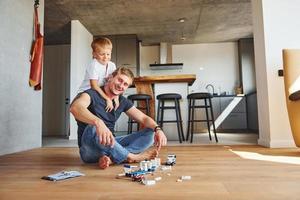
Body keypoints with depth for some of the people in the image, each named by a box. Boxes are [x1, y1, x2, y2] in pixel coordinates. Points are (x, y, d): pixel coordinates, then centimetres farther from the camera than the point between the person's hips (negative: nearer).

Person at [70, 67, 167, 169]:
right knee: (94, 129, -38)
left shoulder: (123, 101, 7)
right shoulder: (92, 94, -11)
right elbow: (75, 107, -33)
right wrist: (98, 122, -52)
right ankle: (131, 157, -19)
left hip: (110, 145, 6)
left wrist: (157, 129, -20)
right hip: (89, 150, -5)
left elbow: (143, 118, 2)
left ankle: (110, 158, -27)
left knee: (150, 133, -7)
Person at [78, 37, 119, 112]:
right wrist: (107, 99, -31)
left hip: (100, 94, 6)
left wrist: (116, 97, -24)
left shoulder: (112, 65, -5)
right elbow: (94, 86, -27)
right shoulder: (94, 65, -23)